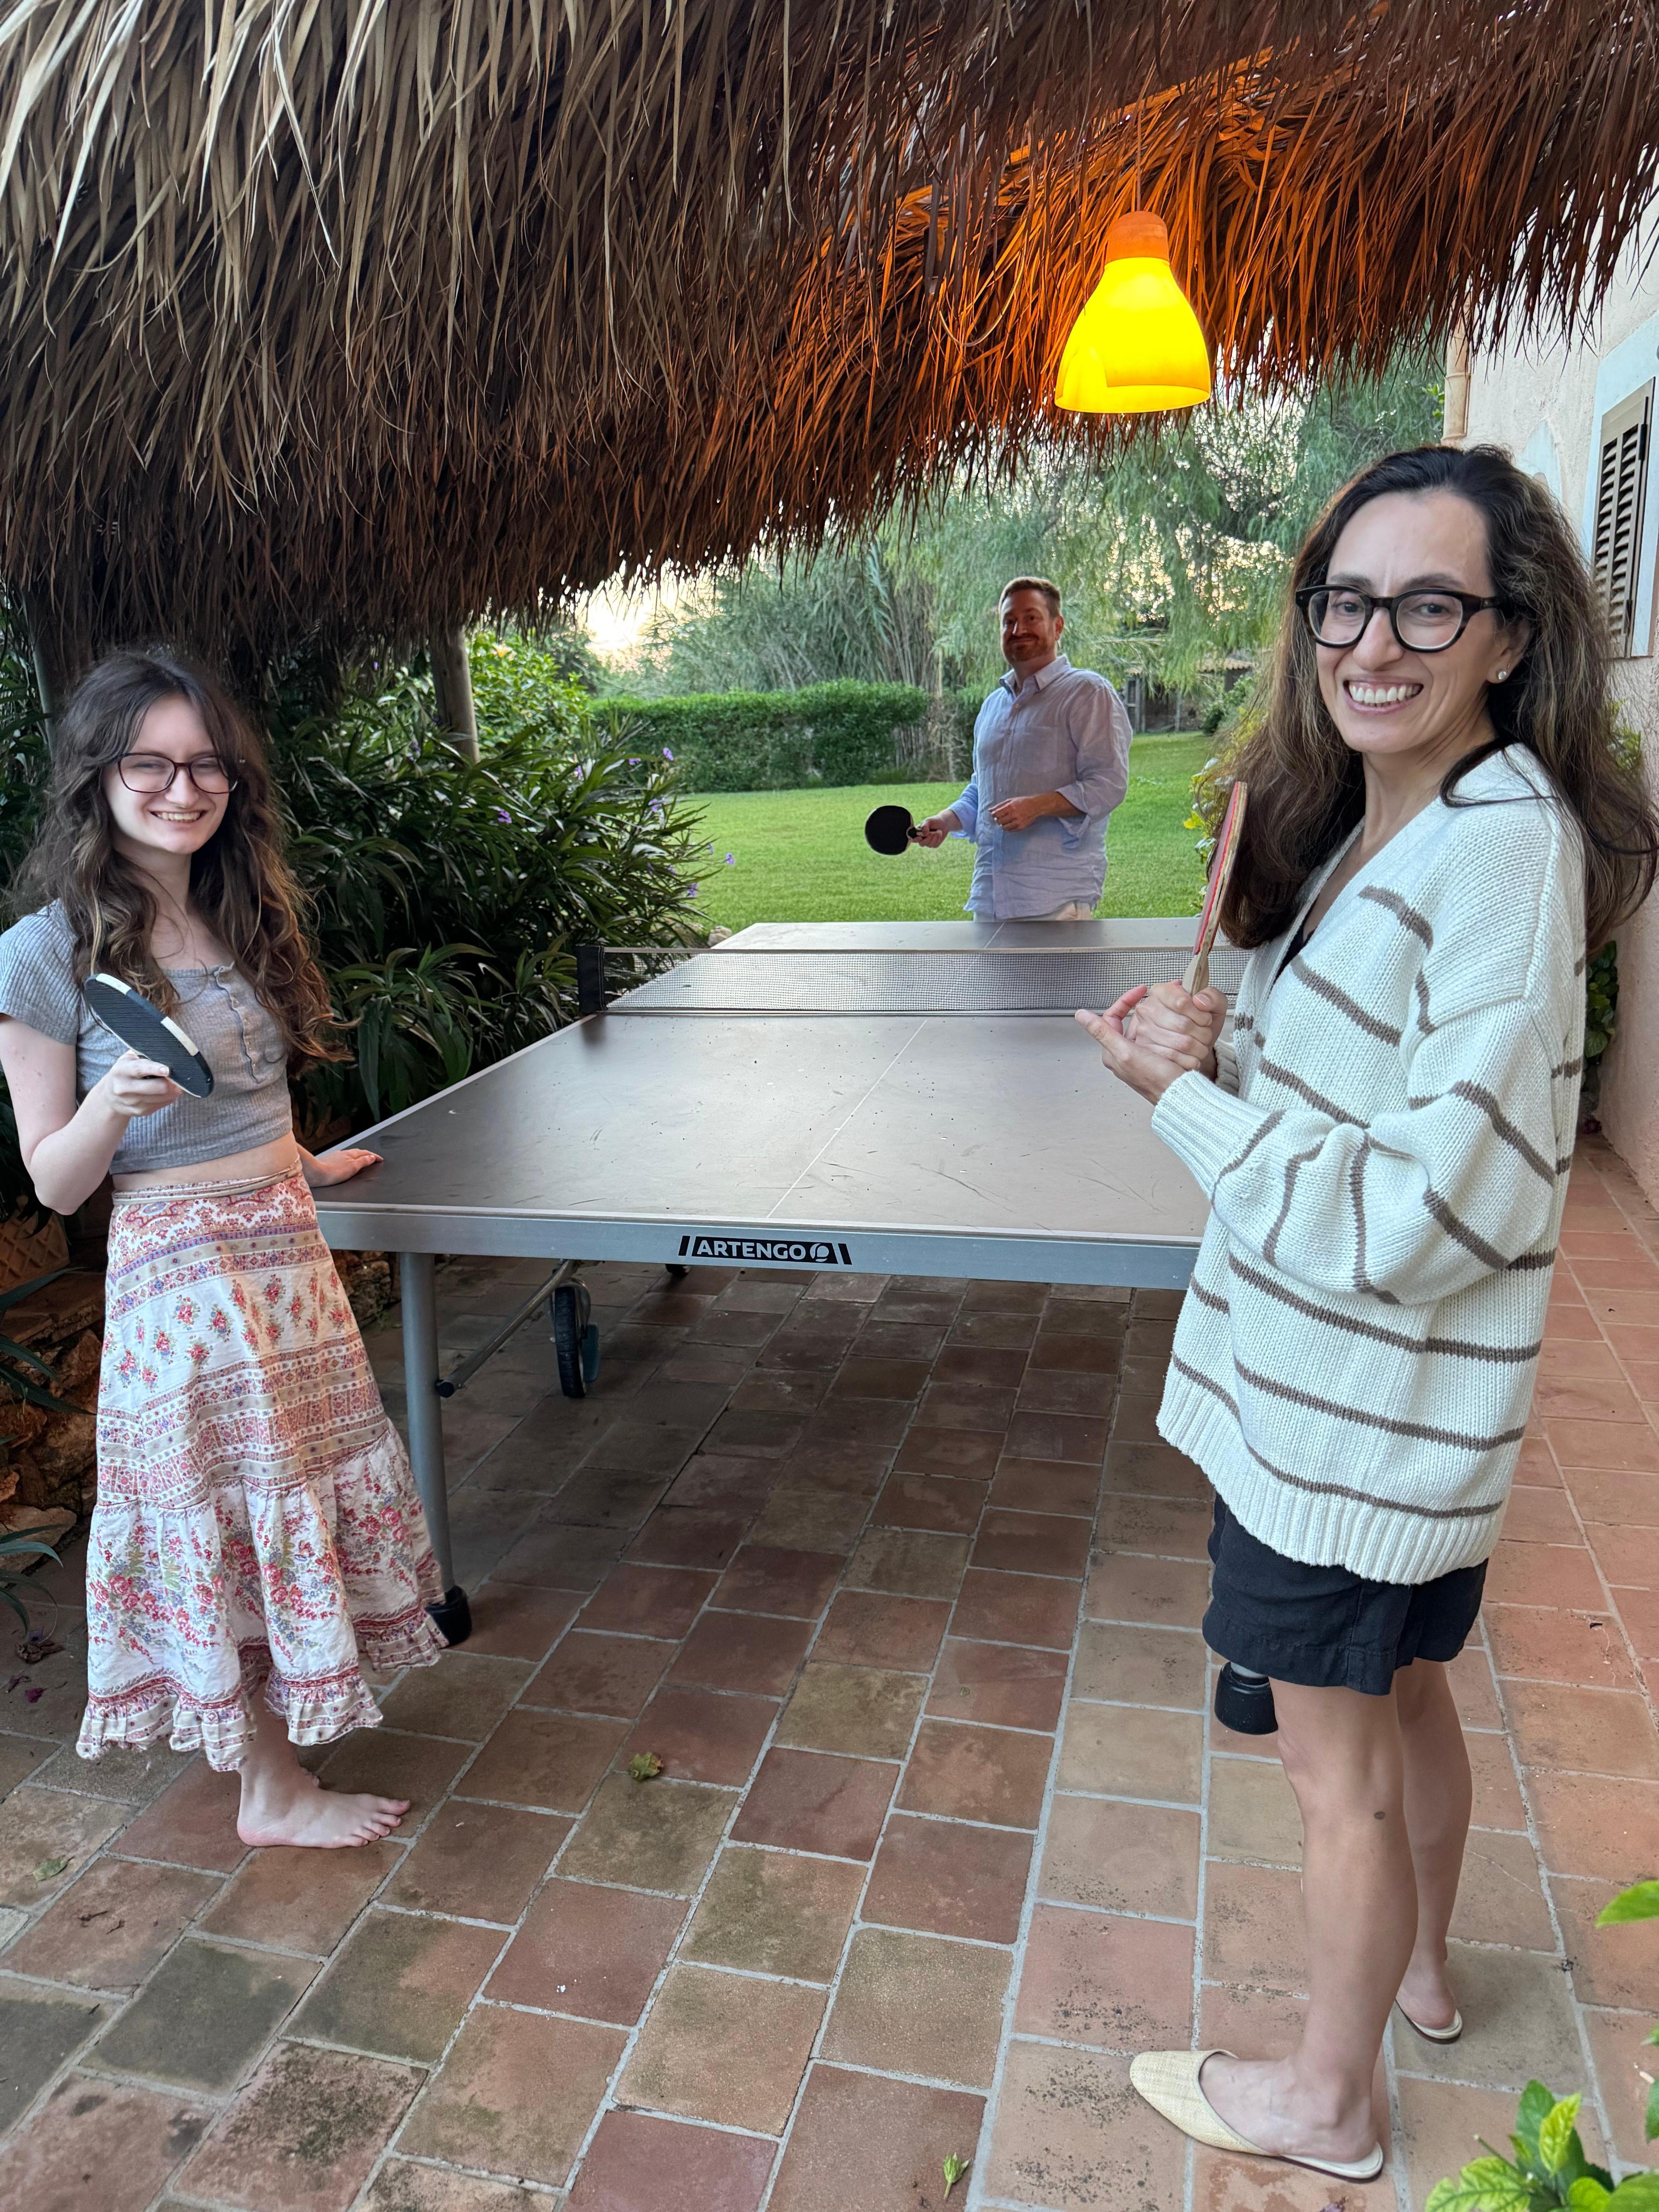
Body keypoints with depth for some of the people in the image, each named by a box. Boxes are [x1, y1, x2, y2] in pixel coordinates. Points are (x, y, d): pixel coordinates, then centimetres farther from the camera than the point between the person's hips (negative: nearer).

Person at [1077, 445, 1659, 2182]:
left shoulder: (1503, 851, -25)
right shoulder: (1375, 821, 5)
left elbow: (1412, 1221, -28)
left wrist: (1185, 1096, -19)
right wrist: (1224, 1047, -3)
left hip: (1357, 1409, -9)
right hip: (1361, 1393, 9)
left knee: (1336, 1764, 11)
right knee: (1403, 1703, 28)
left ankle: (1327, 2102, 36)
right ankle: (1418, 1970, 53)